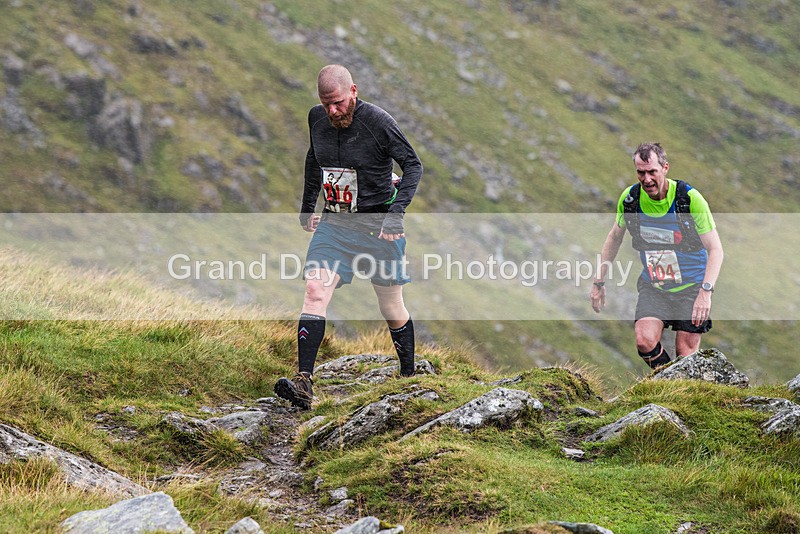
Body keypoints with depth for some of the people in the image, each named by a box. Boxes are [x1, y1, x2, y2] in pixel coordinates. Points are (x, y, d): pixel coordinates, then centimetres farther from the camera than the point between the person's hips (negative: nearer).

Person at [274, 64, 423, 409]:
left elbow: (413, 165, -8)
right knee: (314, 293, -16)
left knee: (391, 307, 8)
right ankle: (303, 383, -24)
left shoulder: (378, 122, -15)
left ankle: (409, 377, 30)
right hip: (333, 225, 4)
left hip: (378, 226, -4)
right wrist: (307, 206, 22)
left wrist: (397, 210, -19)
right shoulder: (317, 118, 1)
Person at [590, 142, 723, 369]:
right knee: (645, 341, -19)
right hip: (653, 287, 2)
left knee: (686, 356, -6)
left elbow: (715, 249, -18)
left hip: (691, 286, -2)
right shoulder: (630, 198, -8)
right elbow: (614, 238, 11)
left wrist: (706, 291, -31)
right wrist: (599, 281, 9)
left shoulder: (690, 198, -19)